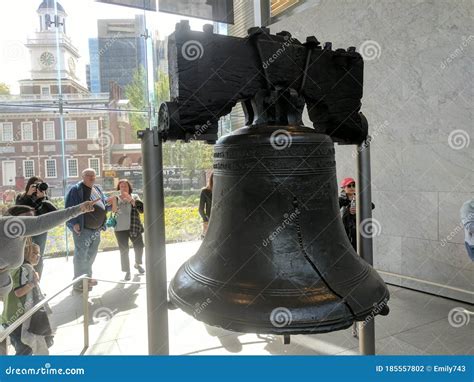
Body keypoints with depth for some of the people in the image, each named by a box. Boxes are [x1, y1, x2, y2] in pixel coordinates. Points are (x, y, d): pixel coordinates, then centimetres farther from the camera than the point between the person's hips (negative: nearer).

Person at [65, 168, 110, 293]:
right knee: (81, 256, -2)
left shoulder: (97, 189, 13)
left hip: (96, 228, 8)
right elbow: (70, 207, -14)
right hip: (83, 229, -8)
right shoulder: (76, 189, -10)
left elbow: (104, 203, 19)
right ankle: (78, 283, 7)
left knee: (91, 255, 18)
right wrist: (74, 223, -20)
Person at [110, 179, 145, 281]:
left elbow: (142, 209, -11)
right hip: (120, 228, -1)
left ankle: (138, 264, 35)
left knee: (139, 246, 7)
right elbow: (114, 211, -11)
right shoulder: (116, 198, 3)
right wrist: (114, 202, -27)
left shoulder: (135, 197, 4)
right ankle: (127, 271, 12)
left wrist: (131, 200, -20)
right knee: (124, 250, 0)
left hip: (134, 227, 1)